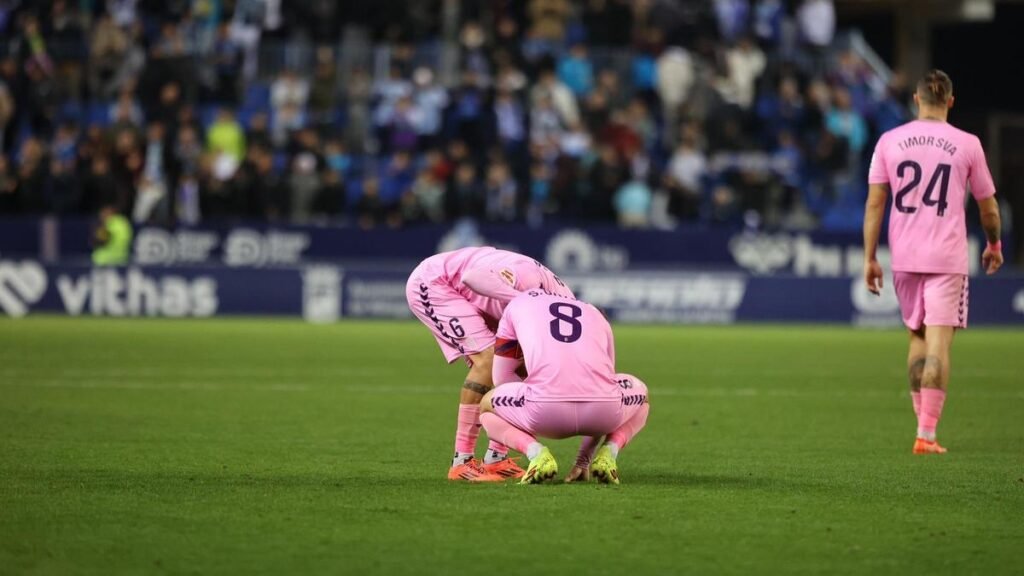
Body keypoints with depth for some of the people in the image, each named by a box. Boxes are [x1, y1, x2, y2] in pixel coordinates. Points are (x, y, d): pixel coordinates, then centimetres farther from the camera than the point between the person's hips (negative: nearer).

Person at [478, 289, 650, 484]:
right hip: (604, 407, 2)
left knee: (487, 409, 32)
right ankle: (608, 452, 10)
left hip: (546, 409, -2)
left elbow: (501, 377, 29)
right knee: (640, 395, 39)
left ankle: (536, 453, 2)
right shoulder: (596, 315, 33)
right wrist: (583, 461, 42)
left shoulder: (517, 305, 27)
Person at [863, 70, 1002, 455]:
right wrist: (994, 246, 25)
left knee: (918, 337, 18)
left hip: (904, 257, 3)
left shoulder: (889, 141, 3)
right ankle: (926, 434, -11)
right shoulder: (967, 144, -1)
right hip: (948, 258, -3)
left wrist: (869, 258, 5)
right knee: (938, 343, -5)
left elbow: (874, 203, 1)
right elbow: (988, 208, 7)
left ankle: (924, 421, 21)